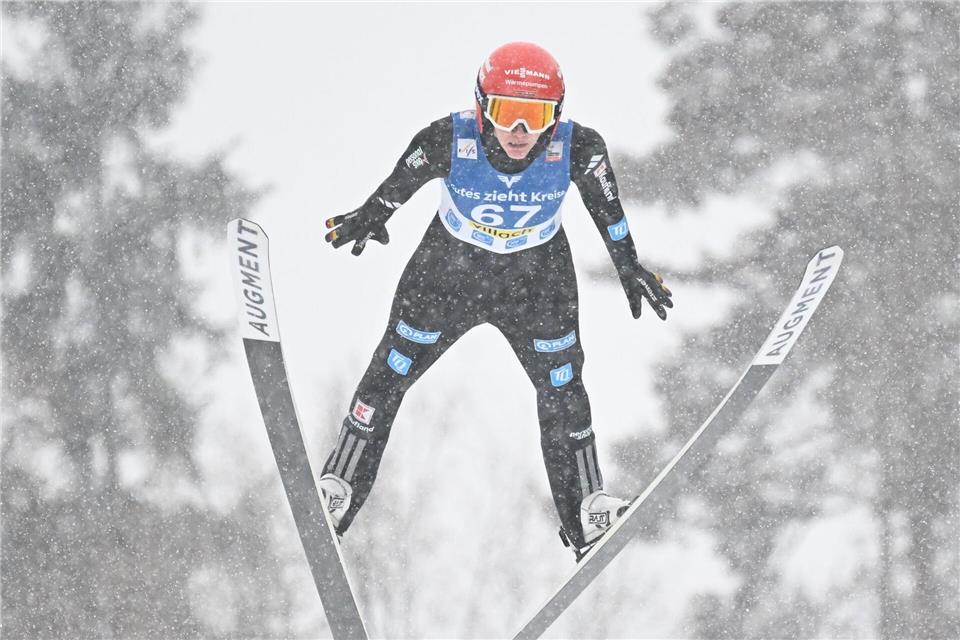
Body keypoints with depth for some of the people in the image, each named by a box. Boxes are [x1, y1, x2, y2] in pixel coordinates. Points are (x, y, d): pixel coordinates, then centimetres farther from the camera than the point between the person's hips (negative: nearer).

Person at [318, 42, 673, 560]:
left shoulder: (578, 148, -30)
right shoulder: (449, 142, -33)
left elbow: (606, 206, -7)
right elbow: (399, 183, -11)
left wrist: (629, 268, 6)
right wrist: (367, 219, 8)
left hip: (536, 278, 0)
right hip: (449, 265, 0)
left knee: (562, 386, 10)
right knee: (390, 374, 10)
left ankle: (588, 512, 28)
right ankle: (337, 489, 29)